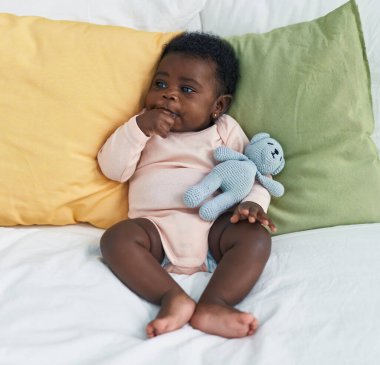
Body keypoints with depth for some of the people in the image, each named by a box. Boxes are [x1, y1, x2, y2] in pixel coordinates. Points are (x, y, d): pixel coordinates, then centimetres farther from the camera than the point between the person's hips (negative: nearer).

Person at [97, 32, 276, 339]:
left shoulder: (226, 131, 17)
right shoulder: (144, 127, 19)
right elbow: (113, 169, 8)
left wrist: (253, 203, -11)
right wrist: (139, 128, -5)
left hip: (214, 226, 0)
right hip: (156, 228, 0)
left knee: (256, 236, -28)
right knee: (116, 238, -28)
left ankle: (214, 304, -44)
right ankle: (172, 297, -40)